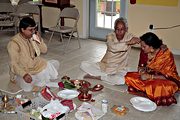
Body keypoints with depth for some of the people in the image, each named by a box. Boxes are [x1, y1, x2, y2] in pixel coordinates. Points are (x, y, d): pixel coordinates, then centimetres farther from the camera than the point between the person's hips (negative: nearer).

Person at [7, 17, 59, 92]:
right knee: (27, 86, -24)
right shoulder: (14, 43, -23)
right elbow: (13, 64, -26)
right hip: (22, 71, -5)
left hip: (36, 66, 5)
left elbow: (44, 50, 4)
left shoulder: (32, 37, -3)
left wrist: (39, 40, -15)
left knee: (55, 63, 4)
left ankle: (36, 79, 6)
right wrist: (24, 74, -41)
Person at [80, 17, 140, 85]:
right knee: (83, 65, -14)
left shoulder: (128, 36, -6)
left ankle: (98, 77, -12)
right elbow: (113, 47, -29)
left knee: (121, 80, -36)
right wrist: (128, 43, -29)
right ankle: (106, 76, -11)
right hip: (104, 66, 1)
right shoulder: (110, 36, -9)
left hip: (119, 70, -1)